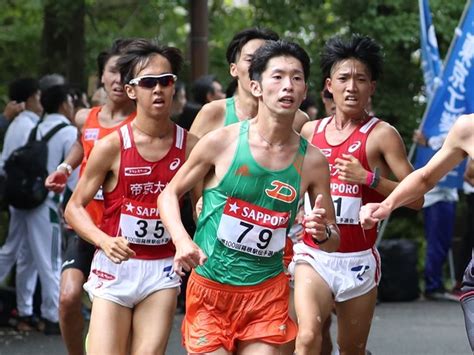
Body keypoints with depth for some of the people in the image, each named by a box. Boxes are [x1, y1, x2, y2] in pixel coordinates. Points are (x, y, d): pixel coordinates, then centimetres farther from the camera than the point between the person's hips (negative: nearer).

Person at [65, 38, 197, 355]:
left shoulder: (190, 146, 0)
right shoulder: (112, 146, -7)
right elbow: (74, 207, -2)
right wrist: (105, 241, -19)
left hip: (163, 270, 2)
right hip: (115, 266, -2)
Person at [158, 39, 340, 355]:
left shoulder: (312, 160, -1)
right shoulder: (221, 142, -7)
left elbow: (334, 242, 7)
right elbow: (170, 194, 4)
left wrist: (323, 232, -16)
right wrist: (182, 241, -14)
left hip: (267, 292, 2)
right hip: (210, 288, -2)